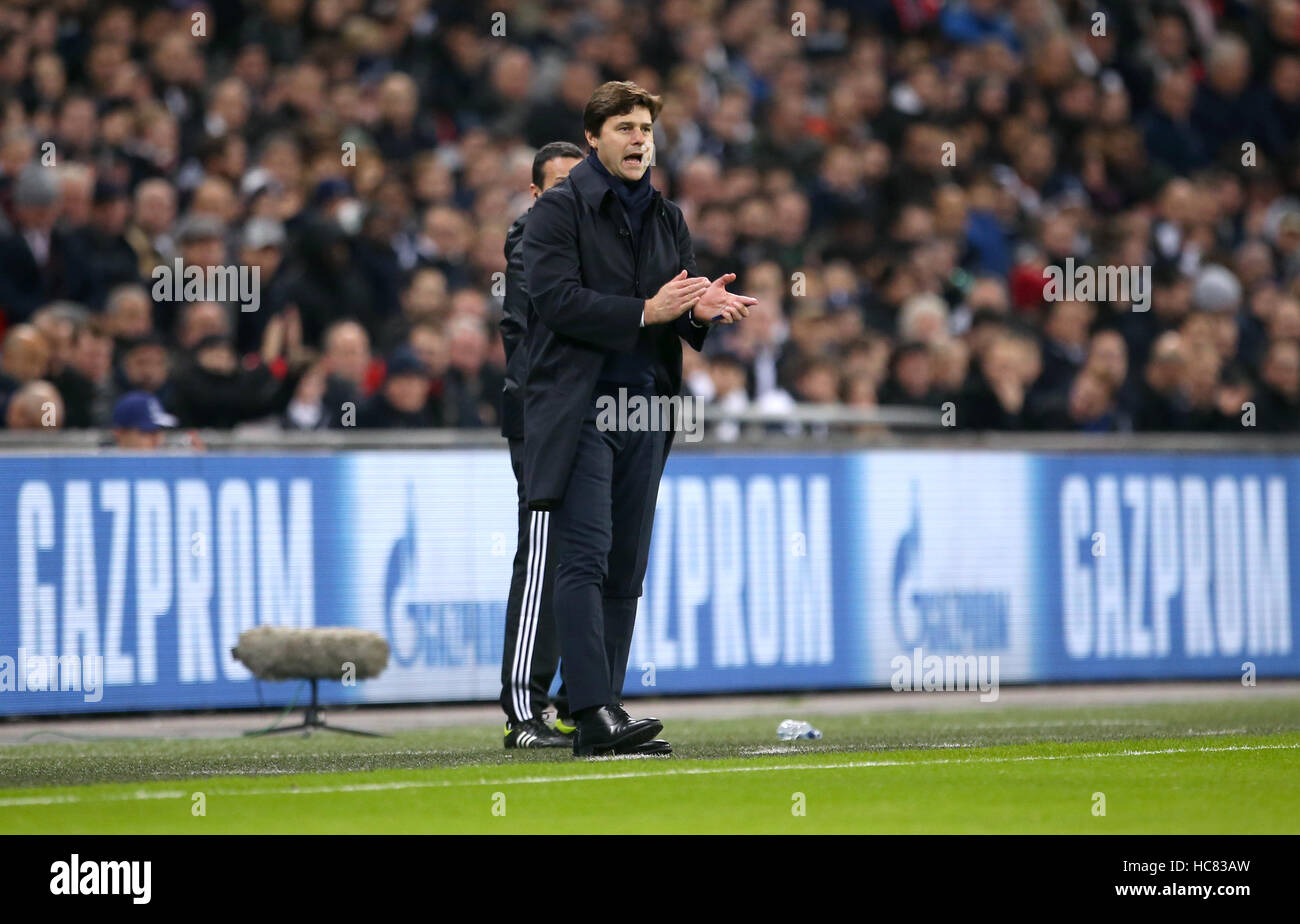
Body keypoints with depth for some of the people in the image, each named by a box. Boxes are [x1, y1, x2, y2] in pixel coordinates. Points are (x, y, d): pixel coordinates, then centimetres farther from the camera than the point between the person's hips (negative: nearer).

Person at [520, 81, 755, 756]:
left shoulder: (667, 218, 18)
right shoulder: (558, 209, -1)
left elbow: (684, 305, 14)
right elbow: (557, 298, -13)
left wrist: (703, 310, -10)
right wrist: (646, 312, -18)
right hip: (578, 408, -7)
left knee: (626, 568, 6)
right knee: (584, 561, -13)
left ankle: (605, 715, 8)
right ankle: (595, 713, -21)